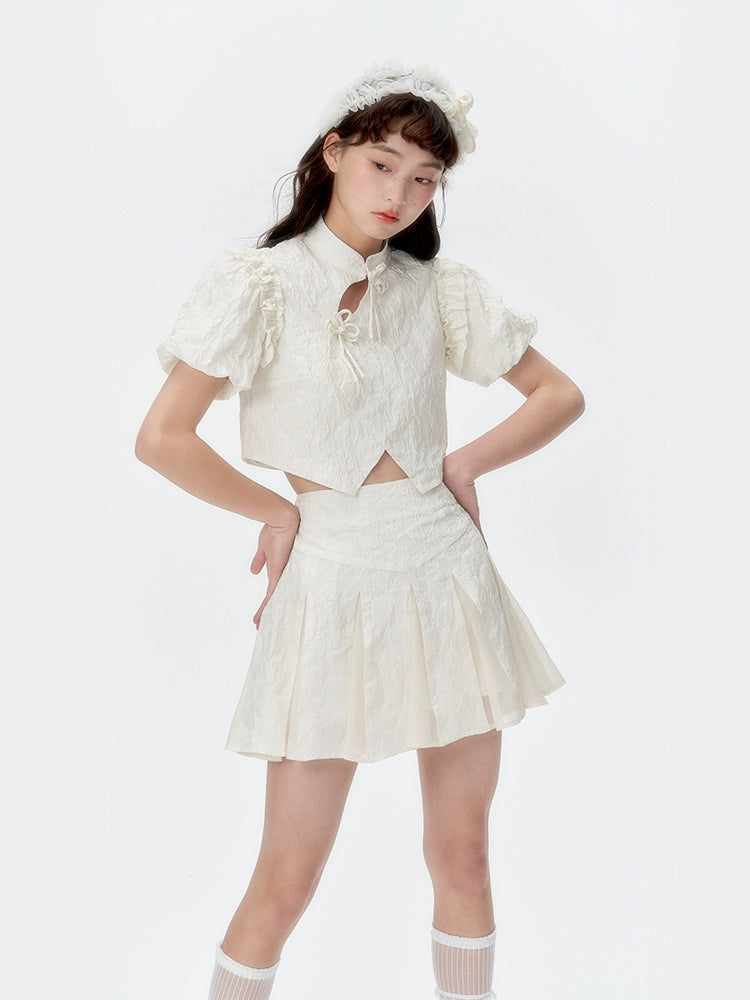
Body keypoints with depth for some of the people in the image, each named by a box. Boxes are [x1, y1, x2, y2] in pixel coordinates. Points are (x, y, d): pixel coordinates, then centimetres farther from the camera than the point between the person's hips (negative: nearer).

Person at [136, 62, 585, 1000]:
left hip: (447, 573, 4)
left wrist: (464, 462, 0)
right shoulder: (260, 281, -5)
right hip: (332, 578, -3)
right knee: (285, 881, 4)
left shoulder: (439, 289, 6)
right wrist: (277, 510, -3)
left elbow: (560, 395, 12)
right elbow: (162, 439, -12)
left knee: (461, 855, 12)